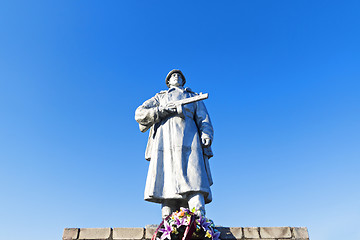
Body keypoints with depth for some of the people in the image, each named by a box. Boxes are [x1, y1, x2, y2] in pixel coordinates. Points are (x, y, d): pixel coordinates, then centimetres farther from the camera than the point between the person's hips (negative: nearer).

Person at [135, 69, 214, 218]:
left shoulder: (193, 97, 32)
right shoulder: (160, 97, 30)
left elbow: (203, 119, 18)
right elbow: (139, 114, 16)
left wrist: (206, 135, -3)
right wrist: (161, 110, -1)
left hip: (188, 138, 0)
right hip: (165, 140, 0)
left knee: (193, 180, -21)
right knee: (167, 183, -15)